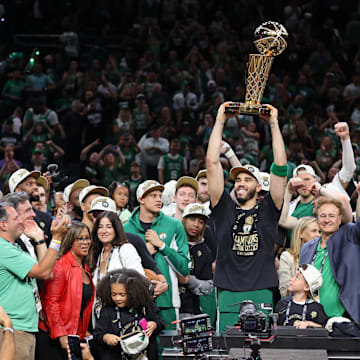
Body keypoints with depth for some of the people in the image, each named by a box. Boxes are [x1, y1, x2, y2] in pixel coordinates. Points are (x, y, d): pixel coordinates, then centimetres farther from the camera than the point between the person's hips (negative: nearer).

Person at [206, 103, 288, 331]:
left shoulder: (268, 210, 11)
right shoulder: (225, 209, 11)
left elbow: (281, 167, 4)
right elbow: (212, 163, 8)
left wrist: (274, 123, 4)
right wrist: (220, 121, 9)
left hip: (261, 296, 0)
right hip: (228, 294, 0)